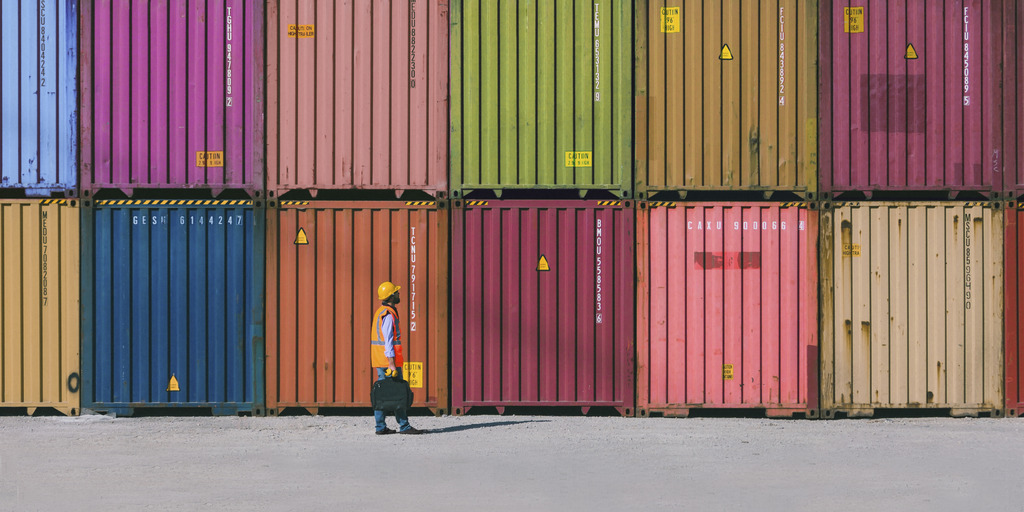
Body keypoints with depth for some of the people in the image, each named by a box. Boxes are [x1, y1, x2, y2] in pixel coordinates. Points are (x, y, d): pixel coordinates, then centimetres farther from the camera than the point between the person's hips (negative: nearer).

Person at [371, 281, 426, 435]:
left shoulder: (380, 312, 16)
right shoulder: (388, 314, -15)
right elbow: (388, 341, -19)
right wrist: (391, 363, -21)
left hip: (379, 360, 10)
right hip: (388, 358, -10)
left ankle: (381, 427, 7)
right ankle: (404, 426, -5)